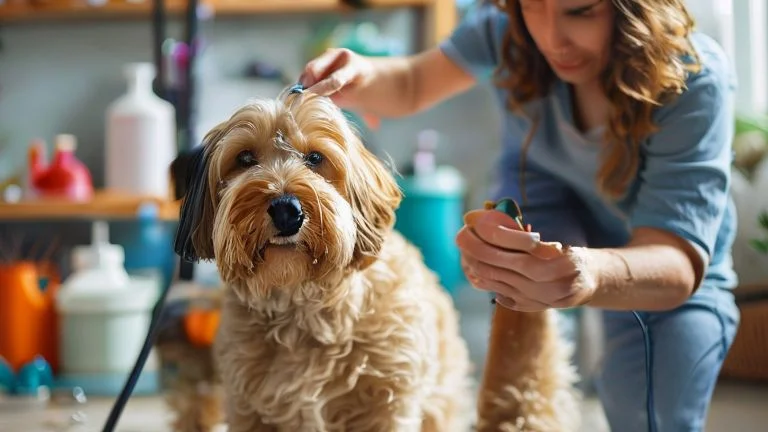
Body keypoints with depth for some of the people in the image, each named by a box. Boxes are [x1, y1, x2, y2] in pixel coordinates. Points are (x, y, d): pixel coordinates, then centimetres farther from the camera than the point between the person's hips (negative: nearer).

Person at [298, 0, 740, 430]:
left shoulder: (695, 80, -36)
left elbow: (679, 261, -45)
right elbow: (412, 85, -12)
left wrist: (588, 274, -69)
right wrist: (364, 78, -39)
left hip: (679, 263, -2)